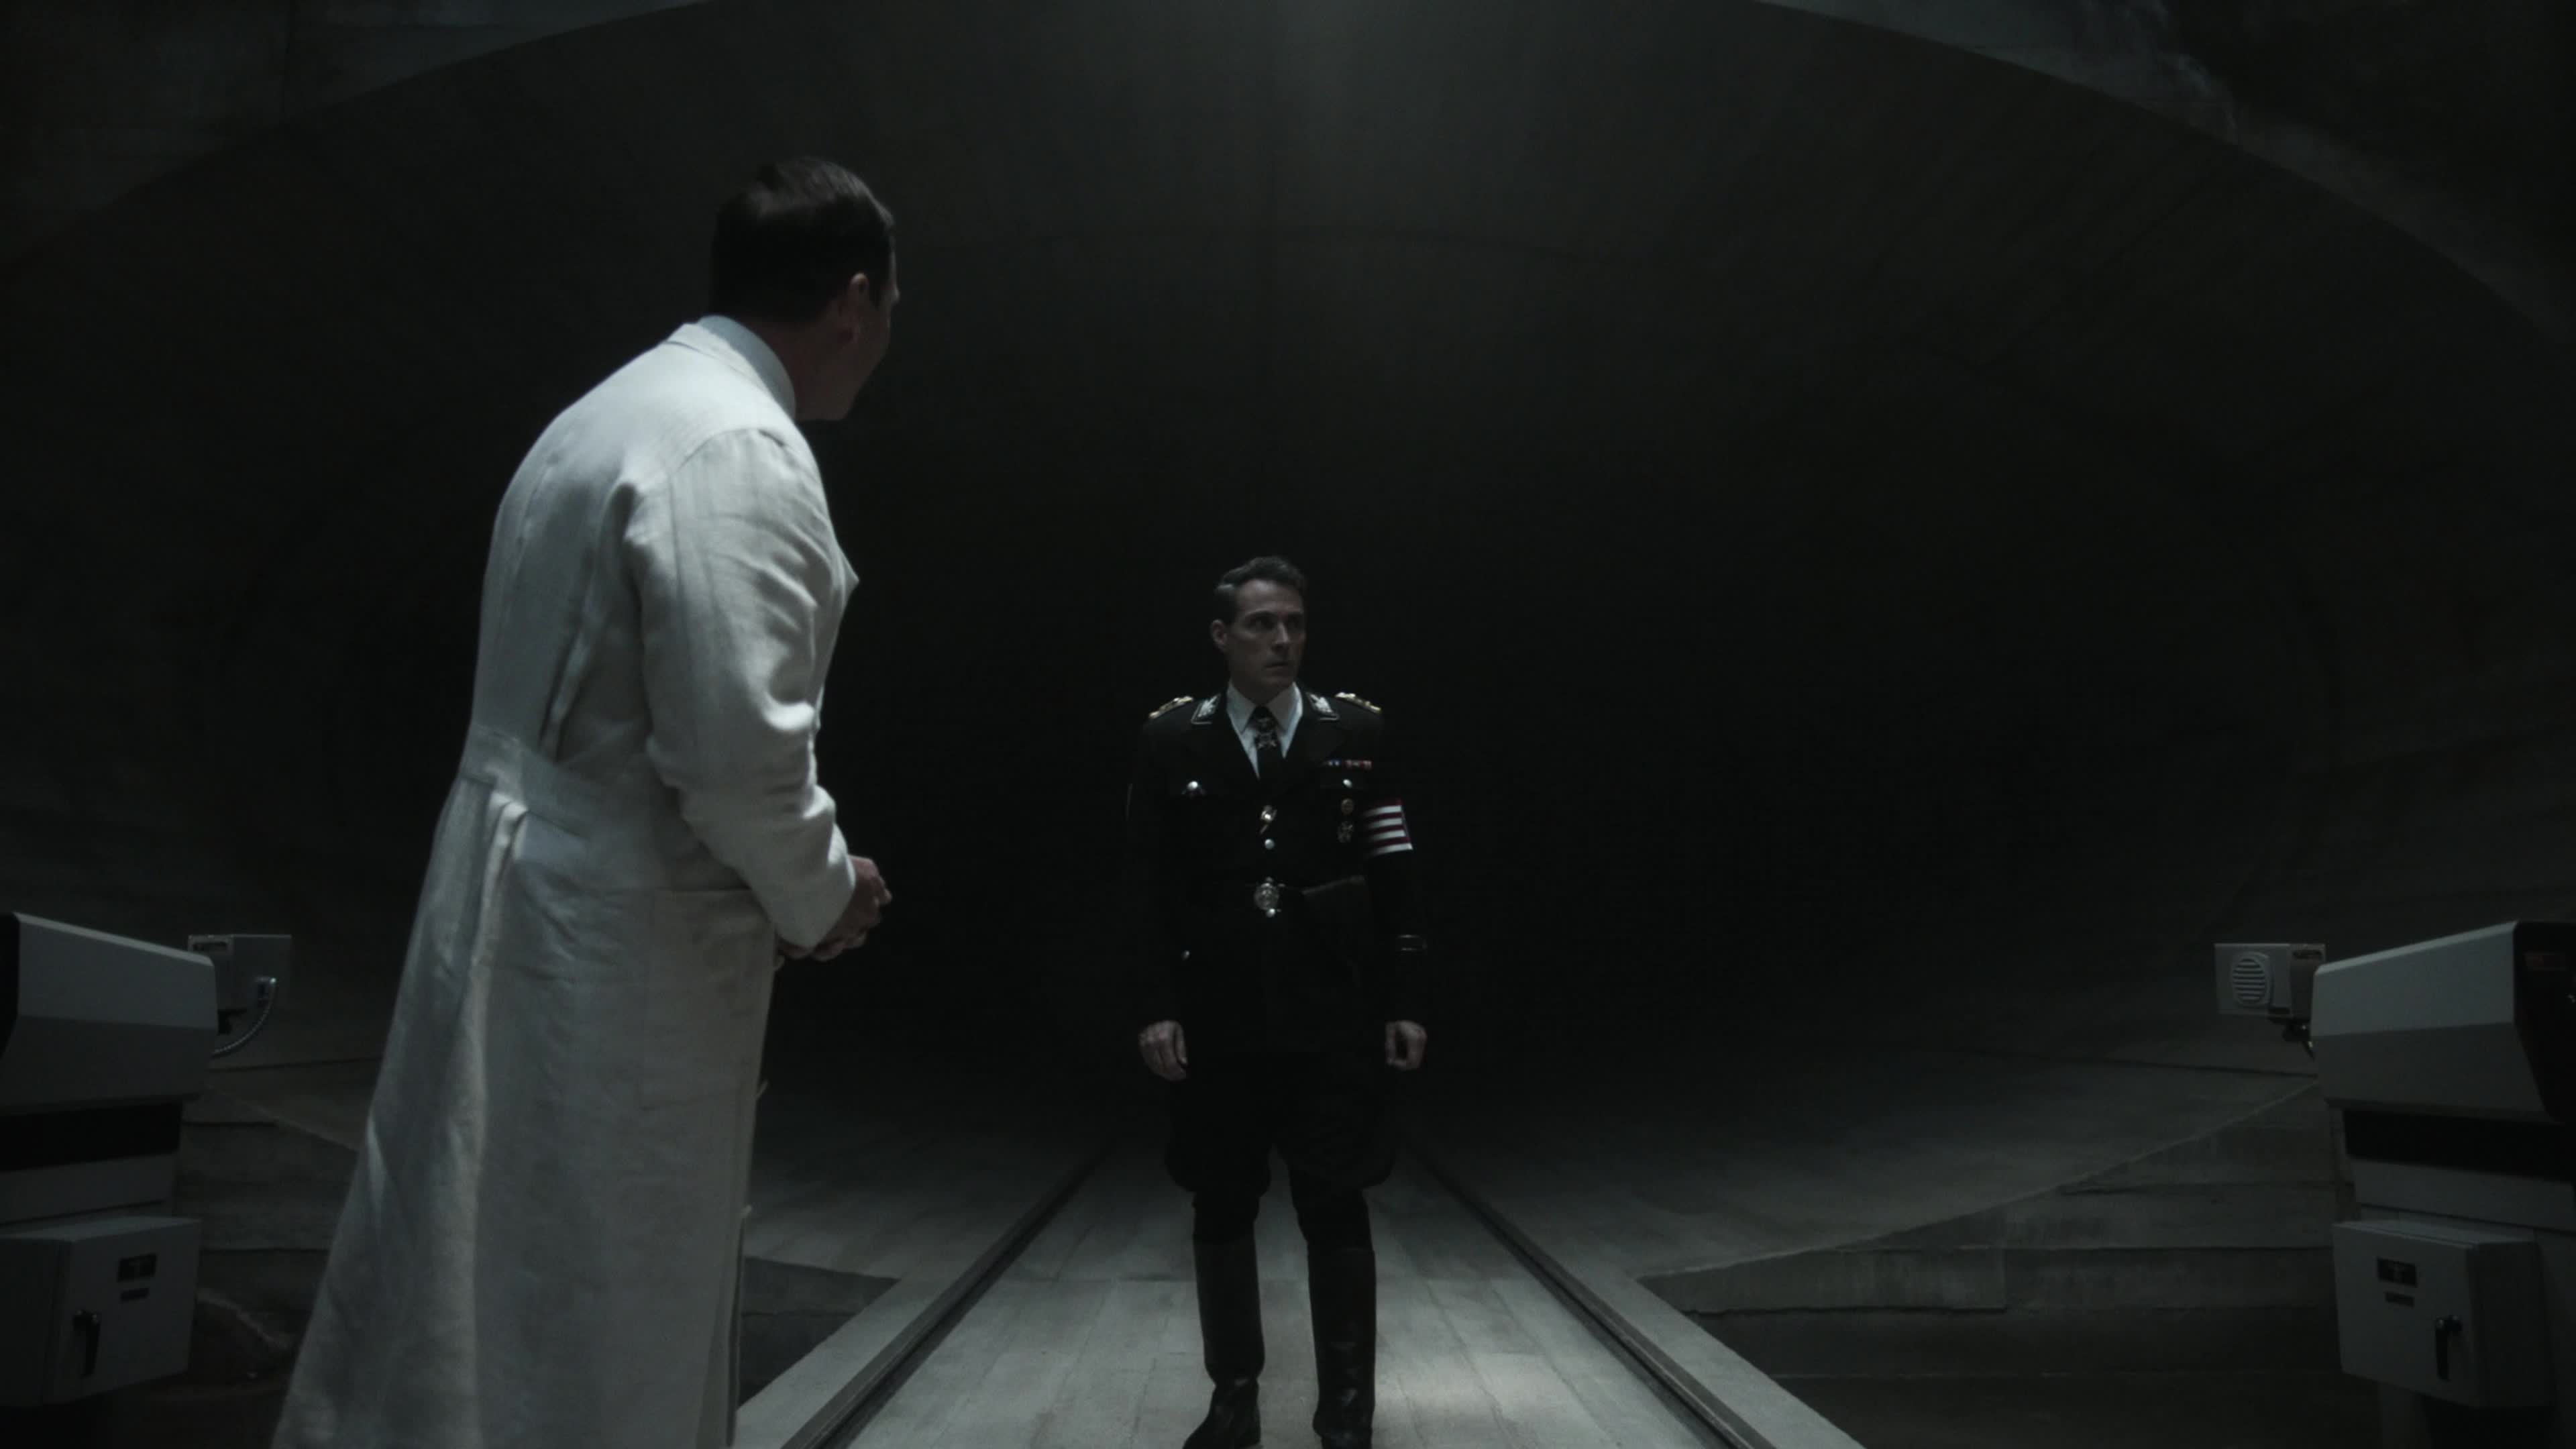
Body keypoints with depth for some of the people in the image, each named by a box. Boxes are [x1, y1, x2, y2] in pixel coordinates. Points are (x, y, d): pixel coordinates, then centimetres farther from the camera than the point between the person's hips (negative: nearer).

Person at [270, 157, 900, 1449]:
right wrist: (821, 895, -6)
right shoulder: (742, 448, -18)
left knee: (484, 1285, 19)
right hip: (617, 932, -10)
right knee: (600, 1332, 4)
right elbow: (734, 746, -24)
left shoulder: (622, 408, 14)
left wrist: (787, 883, 14)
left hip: (522, 887, 10)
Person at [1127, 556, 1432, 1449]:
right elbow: (1150, 889, 0)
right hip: (1216, 1020, 1)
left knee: (1337, 1213, 3)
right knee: (1222, 1211, 9)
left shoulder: (1356, 733, 3)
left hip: (1333, 1019, 0)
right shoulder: (1172, 741, 2)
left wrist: (1404, 1004, -3)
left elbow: (1394, 880, 2)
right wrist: (1157, 1008, -7)